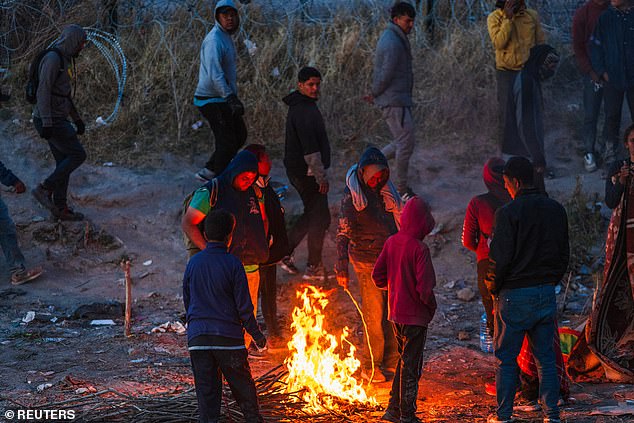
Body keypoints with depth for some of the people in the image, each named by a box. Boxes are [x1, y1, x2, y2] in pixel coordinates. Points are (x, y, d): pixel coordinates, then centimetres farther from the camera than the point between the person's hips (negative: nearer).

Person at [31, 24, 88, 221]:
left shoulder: (64, 60, 15)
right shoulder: (52, 59, -19)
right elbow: (43, 91, -24)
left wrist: (77, 119, 24)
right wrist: (47, 124, -28)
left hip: (56, 119, 10)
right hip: (50, 120, -10)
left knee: (64, 162, 12)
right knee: (78, 155, -7)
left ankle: (60, 207, 18)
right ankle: (44, 190, -5)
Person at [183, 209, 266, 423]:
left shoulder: (193, 263, 3)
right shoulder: (233, 264, -9)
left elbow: (187, 301, 12)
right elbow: (244, 306, -7)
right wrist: (256, 334, 4)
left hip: (197, 336, 3)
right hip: (228, 336, -3)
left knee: (206, 392, 6)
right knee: (243, 388, 9)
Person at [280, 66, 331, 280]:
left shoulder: (305, 106, 13)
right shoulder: (303, 111, -21)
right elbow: (310, 148, -25)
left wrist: (320, 173, 25)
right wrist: (321, 176, -23)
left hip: (301, 172, 10)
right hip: (306, 172, -10)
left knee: (311, 214, 20)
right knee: (320, 217, -2)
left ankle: (284, 252, 25)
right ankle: (314, 267, 5)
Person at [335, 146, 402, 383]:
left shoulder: (385, 191, 8)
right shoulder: (353, 196, -11)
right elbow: (343, 233, -13)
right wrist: (342, 268, -17)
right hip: (367, 262, -6)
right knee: (374, 314, -2)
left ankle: (391, 360, 23)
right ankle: (370, 366, 10)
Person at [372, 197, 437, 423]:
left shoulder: (391, 242, -1)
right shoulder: (419, 249, -21)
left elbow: (377, 276, 5)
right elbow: (424, 287, -23)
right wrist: (432, 306, -6)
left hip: (395, 312, 7)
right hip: (415, 315, -7)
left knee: (404, 360, 22)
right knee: (411, 365, 4)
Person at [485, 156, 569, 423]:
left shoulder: (508, 213, -14)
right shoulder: (556, 210, 5)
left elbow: (500, 258, -15)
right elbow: (564, 253, 11)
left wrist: (492, 288, 1)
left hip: (515, 294, -5)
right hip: (546, 295, 5)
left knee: (506, 358, 5)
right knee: (546, 357, 11)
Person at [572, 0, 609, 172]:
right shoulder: (582, 14, -2)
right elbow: (578, 46, 0)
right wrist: (591, 71, -8)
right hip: (593, 72, -2)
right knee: (591, 114, -2)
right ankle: (589, 153, 5)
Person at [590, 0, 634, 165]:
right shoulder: (605, 18, 2)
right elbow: (595, 46, 6)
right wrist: (602, 71, -1)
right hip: (612, 77, 1)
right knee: (612, 116, 6)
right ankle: (611, 150, 15)